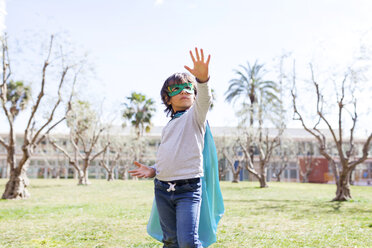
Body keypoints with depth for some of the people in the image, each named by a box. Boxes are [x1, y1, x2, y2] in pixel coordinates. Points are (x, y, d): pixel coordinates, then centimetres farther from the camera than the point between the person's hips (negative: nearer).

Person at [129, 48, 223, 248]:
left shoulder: (195, 115, 2)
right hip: (162, 189, 6)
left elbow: (204, 99, -21)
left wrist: (202, 78, -43)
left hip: (188, 189, -6)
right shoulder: (167, 127, 20)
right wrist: (152, 170, 6)